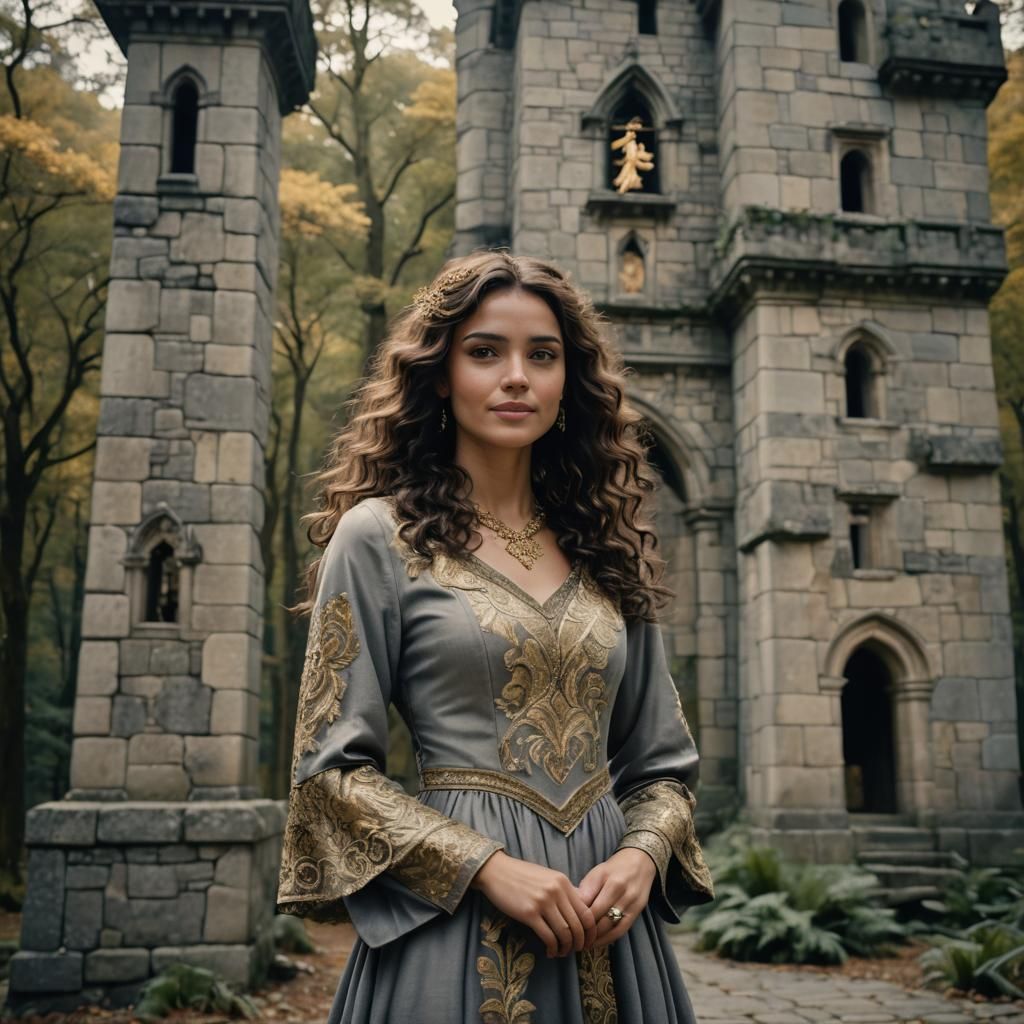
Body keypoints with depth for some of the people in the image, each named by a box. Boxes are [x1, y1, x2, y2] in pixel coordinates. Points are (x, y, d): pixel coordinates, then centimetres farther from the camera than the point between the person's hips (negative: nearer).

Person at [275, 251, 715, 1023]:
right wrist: (488, 866, -16)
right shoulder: (379, 535, -5)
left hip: (605, 915, 4)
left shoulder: (609, 549, 7)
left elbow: (664, 760, 10)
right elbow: (332, 762, -7)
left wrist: (640, 855, -8)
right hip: (458, 915, -4)